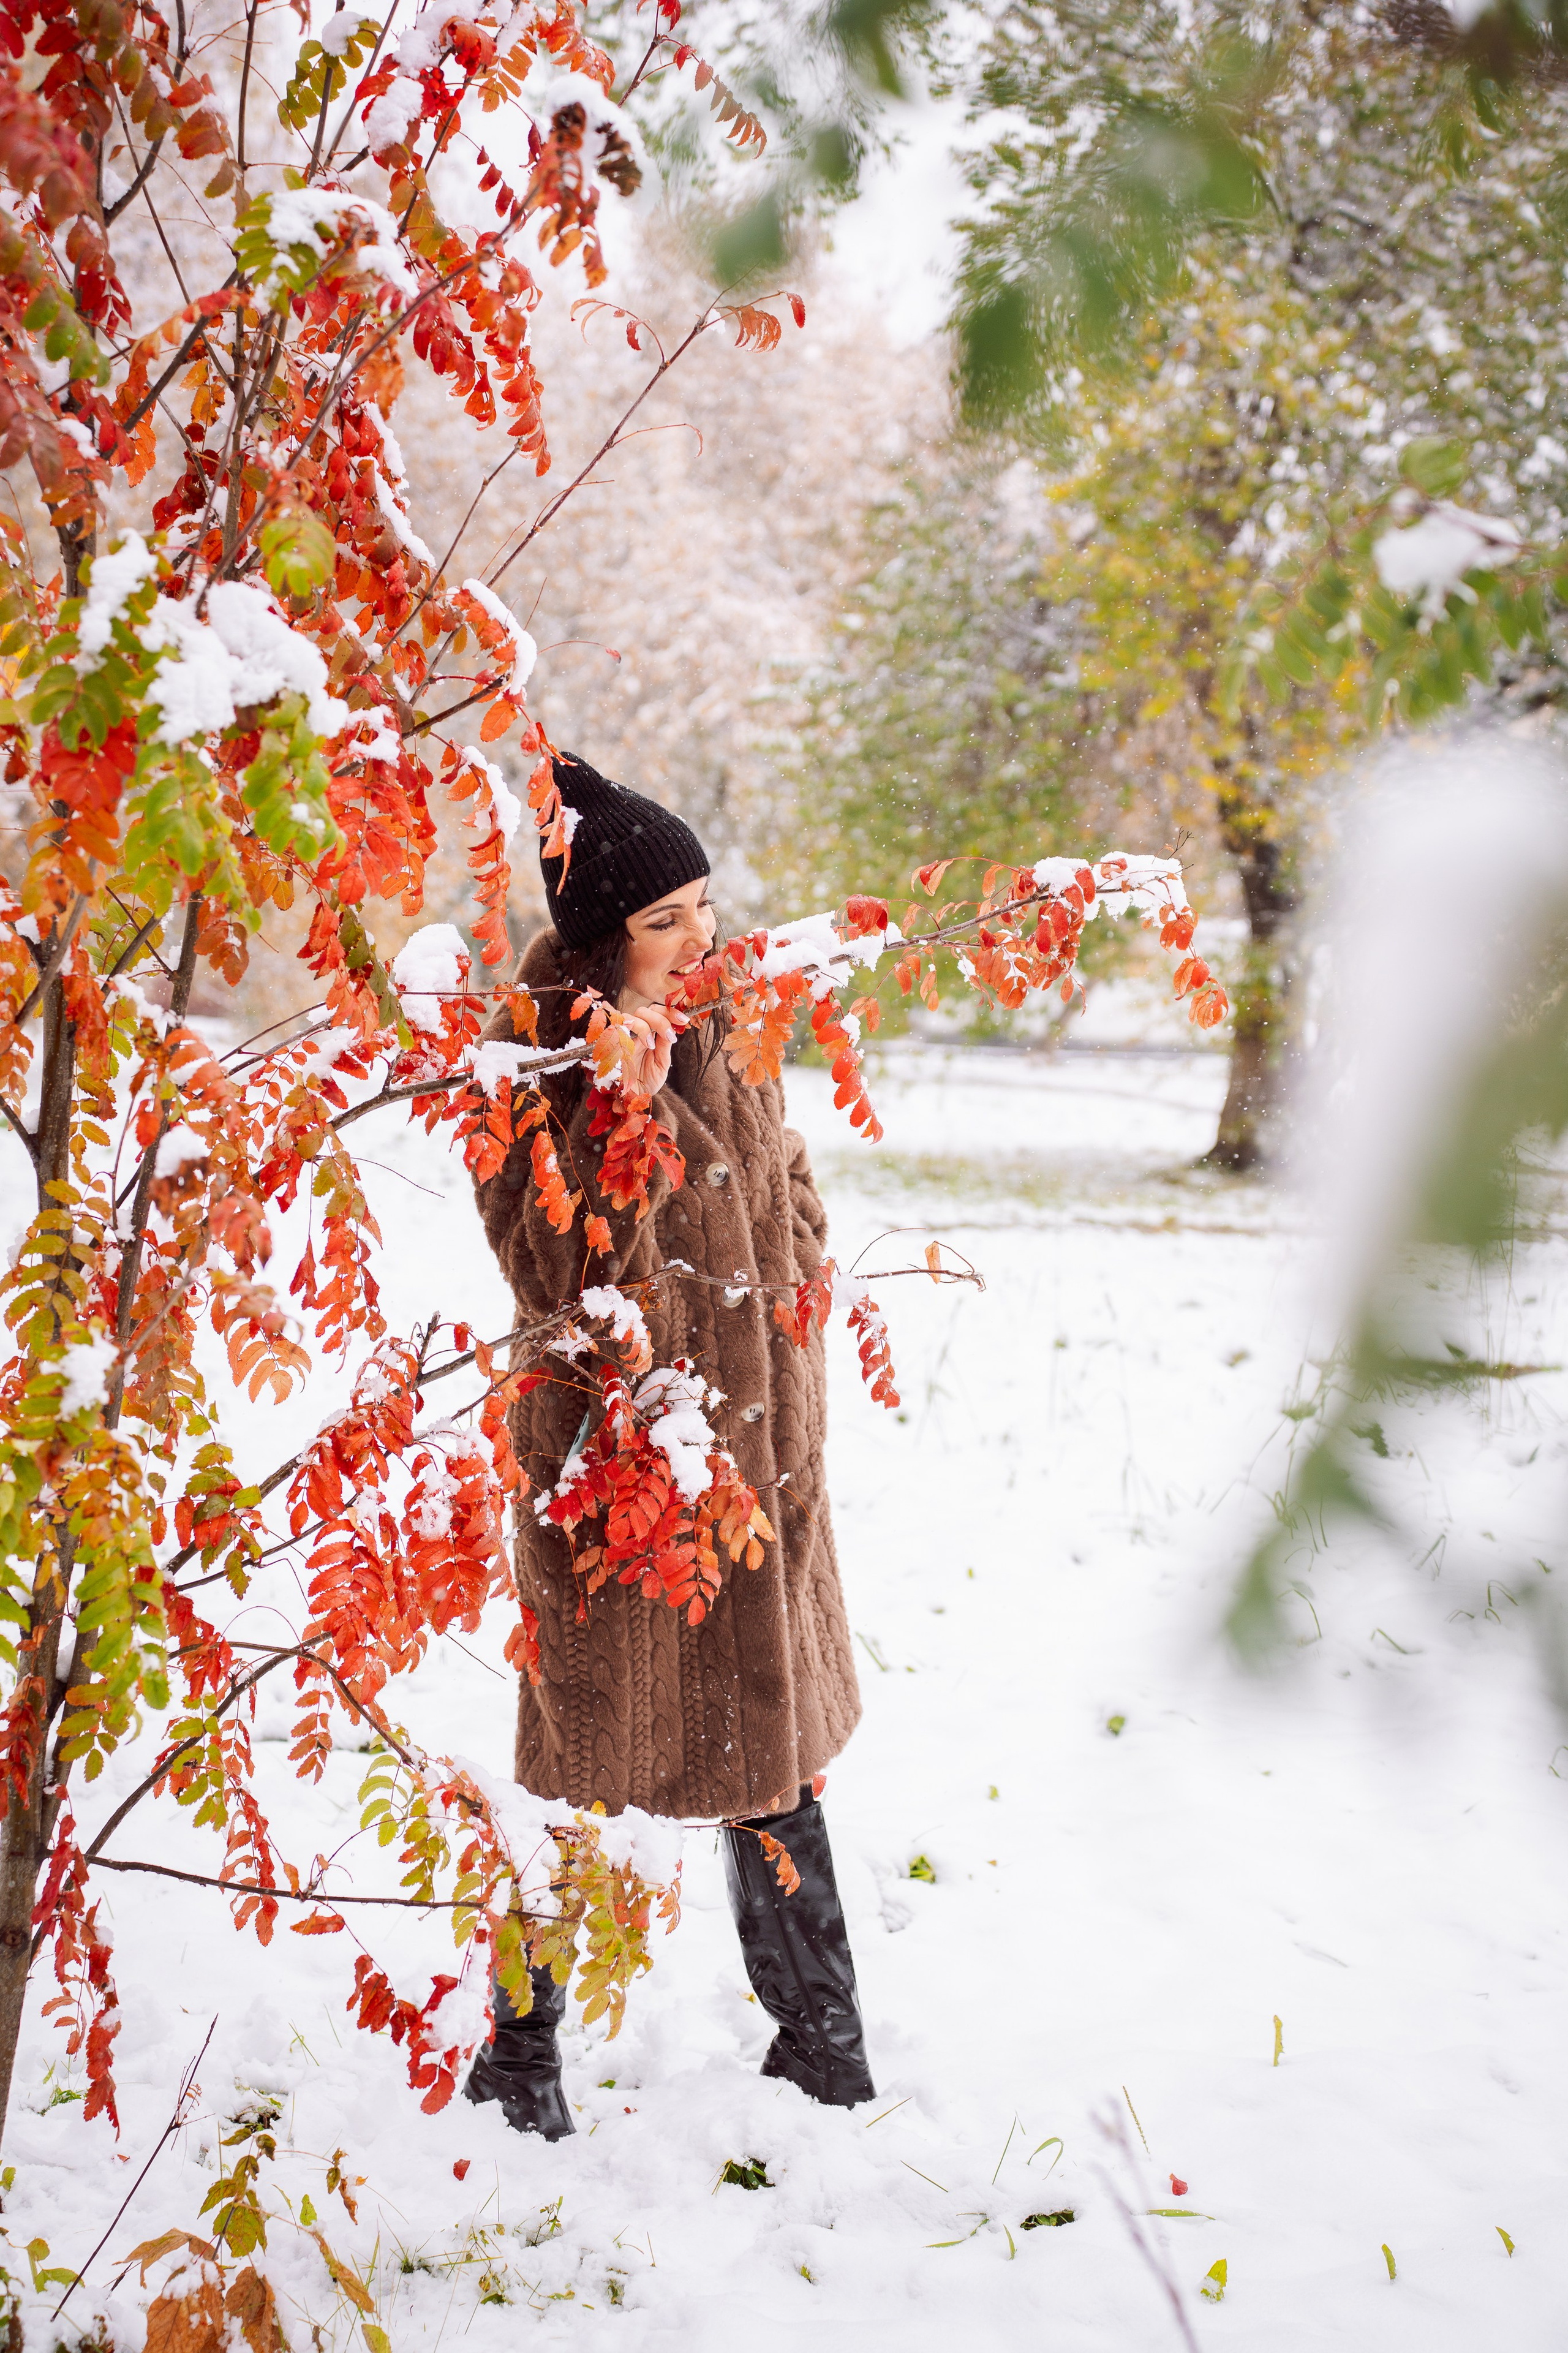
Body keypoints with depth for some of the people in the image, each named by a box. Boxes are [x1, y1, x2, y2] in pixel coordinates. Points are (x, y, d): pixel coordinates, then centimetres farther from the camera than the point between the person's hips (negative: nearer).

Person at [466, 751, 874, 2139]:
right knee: (587, 1765, 6)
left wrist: (790, 1322, 12)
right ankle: (521, 2052, 26)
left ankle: (821, 2040, 29)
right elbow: (553, 1272, -22)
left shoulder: (729, 1036, 7)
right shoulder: (535, 1061, -12)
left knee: (775, 1753, 14)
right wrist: (624, 1099, -30)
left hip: (758, 1448, 6)